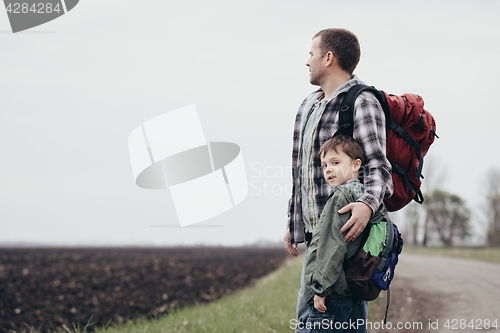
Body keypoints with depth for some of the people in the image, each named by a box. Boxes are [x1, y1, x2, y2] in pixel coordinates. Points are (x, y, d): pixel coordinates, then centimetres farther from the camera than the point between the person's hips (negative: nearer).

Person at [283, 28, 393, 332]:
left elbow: (377, 166, -17)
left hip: (346, 233, -9)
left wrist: (368, 203, -37)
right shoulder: (309, 105, 20)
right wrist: (293, 222, 25)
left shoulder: (363, 103, -8)